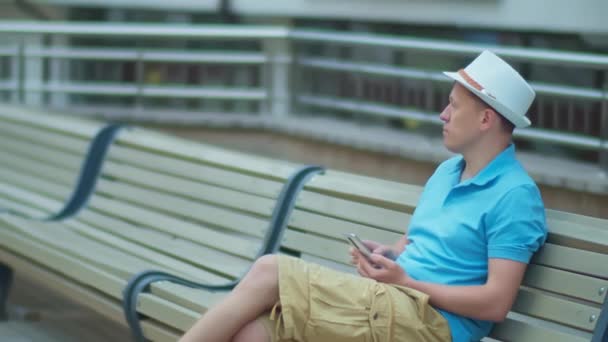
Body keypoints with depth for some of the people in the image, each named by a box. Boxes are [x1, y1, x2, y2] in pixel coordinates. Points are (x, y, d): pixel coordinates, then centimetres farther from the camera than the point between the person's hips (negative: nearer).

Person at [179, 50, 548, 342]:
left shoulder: (515, 195, -8)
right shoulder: (446, 171, 21)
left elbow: (496, 303, -16)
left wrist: (406, 281, -13)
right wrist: (388, 255, 4)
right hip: (388, 302, 9)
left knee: (269, 272, -15)